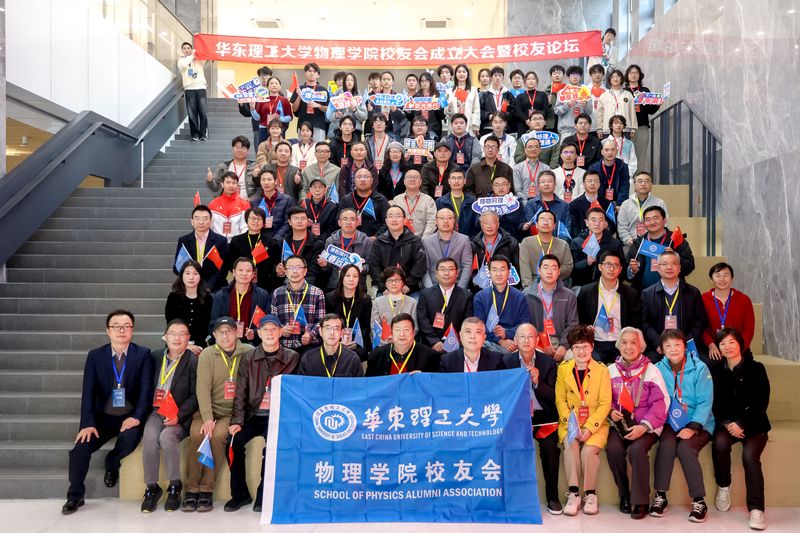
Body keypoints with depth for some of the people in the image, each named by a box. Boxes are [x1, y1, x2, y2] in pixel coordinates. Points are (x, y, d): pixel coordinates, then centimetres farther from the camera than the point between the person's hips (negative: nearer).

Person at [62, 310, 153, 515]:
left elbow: (146, 389, -9)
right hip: (103, 417, 2)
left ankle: (112, 463, 5)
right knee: (80, 449, -18)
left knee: (130, 439, -32)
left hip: (130, 417, -2)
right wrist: (88, 424, -17)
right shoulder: (95, 356, 2)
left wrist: (137, 417, -23)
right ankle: (75, 496, 8)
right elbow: (88, 392, -6)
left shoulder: (143, 354, -3)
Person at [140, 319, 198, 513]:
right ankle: (151, 488, -10)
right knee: (149, 438, -25)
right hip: (156, 412, 3)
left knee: (167, 436, -30)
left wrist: (179, 415, -18)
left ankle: (175, 486, -12)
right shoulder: (155, 358, 12)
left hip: (180, 416, -3)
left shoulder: (193, 361, -2)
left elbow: (195, 395, -6)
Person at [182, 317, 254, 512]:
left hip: (233, 412, -1)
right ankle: (191, 489, -13)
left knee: (218, 436, -27)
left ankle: (207, 490, -16)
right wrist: (207, 418, -18)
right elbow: (203, 388, -6)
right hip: (207, 410, 1)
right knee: (197, 435, -25)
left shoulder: (249, 353, 2)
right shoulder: (207, 354, 3)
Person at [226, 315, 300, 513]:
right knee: (234, 441, -21)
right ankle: (239, 493, -2)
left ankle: (263, 494, -9)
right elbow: (240, 393, 6)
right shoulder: (248, 359, 9)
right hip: (253, 415, 3)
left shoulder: (292, 358, 3)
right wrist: (237, 421, -7)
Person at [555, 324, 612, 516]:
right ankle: (573, 493, -17)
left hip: (595, 424, -1)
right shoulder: (563, 369, 6)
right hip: (569, 423, 1)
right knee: (571, 445, -28)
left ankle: (590, 494, -8)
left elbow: (605, 404, -3)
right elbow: (560, 401, 3)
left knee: (589, 449, -28)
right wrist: (572, 425, -12)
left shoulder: (602, 370, 1)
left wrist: (589, 428, -15)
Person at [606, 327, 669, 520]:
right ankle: (624, 494, -3)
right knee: (613, 448, -26)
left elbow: (660, 402, -6)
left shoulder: (651, 370, -2)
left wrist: (644, 426, -17)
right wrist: (611, 411, -9)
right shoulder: (611, 370, 9)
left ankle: (640, 501, -13)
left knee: (637, 449, -31)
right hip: (620, 424, 3)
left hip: (646, 426, -3)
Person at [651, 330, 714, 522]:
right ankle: (660, 496, -14)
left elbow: (705, 403, -10)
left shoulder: (699, 369, -6)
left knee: (685, 448, -28)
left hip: (699, 424, -2)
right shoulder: (658, 369, 2)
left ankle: (699, 501, -13)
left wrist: (692, 427, -20)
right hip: (670, 423, 2)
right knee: (667, 445, -27)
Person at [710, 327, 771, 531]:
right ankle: (723, 487, -8)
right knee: (719, 443, -30)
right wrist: (726, 423, -12)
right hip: (727, 423, 2)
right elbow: (715, 403, 6)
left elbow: (761, 402, -7)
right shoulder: (716, 370, 7)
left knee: (749, 455, -29)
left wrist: (741, 424, -18)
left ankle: (756, 508, -22)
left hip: (753, 424, -2)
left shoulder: (756, 368, -1)